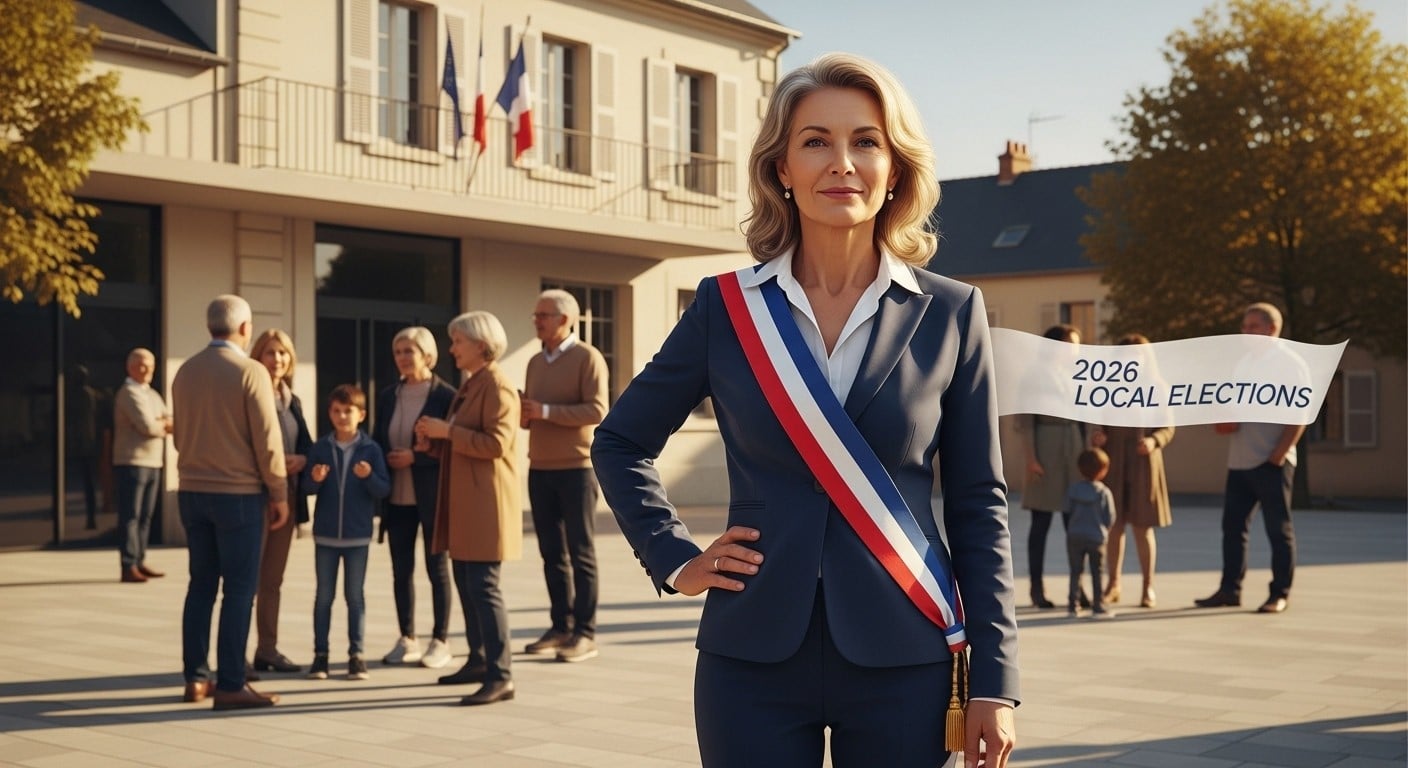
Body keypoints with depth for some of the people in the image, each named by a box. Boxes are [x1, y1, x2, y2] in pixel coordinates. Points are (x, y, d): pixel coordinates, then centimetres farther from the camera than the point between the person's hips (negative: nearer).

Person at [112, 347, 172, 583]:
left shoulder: (152, 394, 19)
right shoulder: (129, 393, -8)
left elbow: (173, 423, 12)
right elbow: (147, 426, -18)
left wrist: (160, 423, -9)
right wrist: (165, 426, 2)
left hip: (153, 463, 9)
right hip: (132, 463, -9)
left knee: (145, 516, 10)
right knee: (130, 516, -8)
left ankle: (140, 562, 16)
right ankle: (129, 567, -9)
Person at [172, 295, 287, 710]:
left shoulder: (185, 372, 6)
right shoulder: (250, 371, -12)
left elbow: (180, 434, 14)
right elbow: (267, 440, -11)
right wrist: (279, 493, -2)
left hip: (193, 491, 6)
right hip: (239, 493, -6)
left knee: (201, 584, 13)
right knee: (239, 589, -2)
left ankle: (195, 677, 15)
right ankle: (230, 684, -2)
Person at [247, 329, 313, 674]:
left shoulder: (292, 401, 16)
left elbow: (307, 444, 15)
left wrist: (301, 459, -5)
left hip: (286, 497, 7)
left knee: (273, 579, 12)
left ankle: (267, 648, 19)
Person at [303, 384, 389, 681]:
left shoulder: (370, 449, -4)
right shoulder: (320, 448, 1)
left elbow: (384, 490, -6)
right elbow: (307, 488, 2)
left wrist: (369, 476, -24)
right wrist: (315, 479, -19)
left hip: (358, 536, -1)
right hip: (325, 534, 2)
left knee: (355, 595, 5)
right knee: (324, 595, 7)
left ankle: (356, 654, 11)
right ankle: (320, 654, 13)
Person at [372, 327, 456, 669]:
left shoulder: (446, 396, -8)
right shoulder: (387, 396, 10)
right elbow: (377, 442, 13)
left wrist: (414, 457, -16)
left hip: (432, 496, -5)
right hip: (397, 497, 5)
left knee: (437, 568, 4)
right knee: (401, 570, 10)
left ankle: (441, 641, 12)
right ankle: (407, 640, 20)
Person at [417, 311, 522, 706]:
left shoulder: (497, 387, -12)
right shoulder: (468, 385, 17)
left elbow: (496, 443, -22)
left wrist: (447, 431, -19)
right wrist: (435, 436, 6)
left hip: (485, 502, -10)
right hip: (463, 502, 10)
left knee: (483, 586, -11)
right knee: (465, 581, 13)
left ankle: (501, 676, -9)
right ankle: (478, 661, 23)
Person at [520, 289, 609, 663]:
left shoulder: (587, 358, -6)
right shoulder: (535, 362, 15)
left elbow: (597, 410, -17)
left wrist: (546, 411, -20)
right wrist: (521, 412, -4)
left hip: (576, 468, -6)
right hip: (539, 468, 6)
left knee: (580, 553, -2)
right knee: (552, 553, 7)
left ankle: (584, 634, 1)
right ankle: (560, 627, 13)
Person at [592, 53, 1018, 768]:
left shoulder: (950, 313, 0)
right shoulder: (726, 306, 1)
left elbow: (979, 505, 2)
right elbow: (619, 443, 13)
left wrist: (995, 678, -2)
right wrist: (676, 560, 1)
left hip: (903, 663, 0)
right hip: (753, 661, 1)